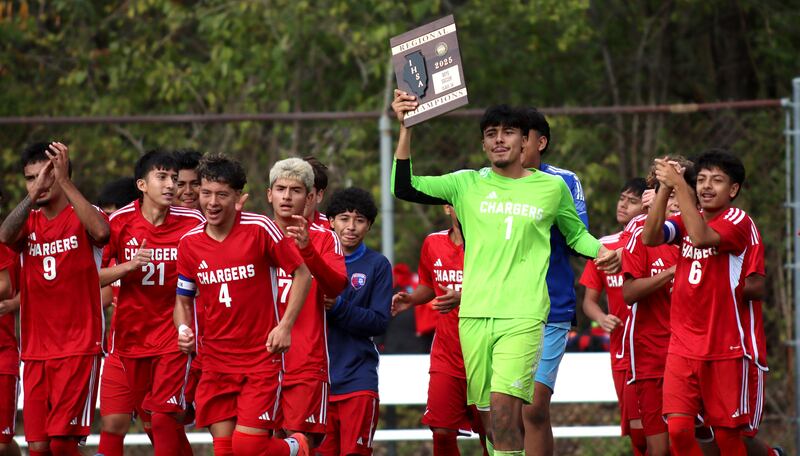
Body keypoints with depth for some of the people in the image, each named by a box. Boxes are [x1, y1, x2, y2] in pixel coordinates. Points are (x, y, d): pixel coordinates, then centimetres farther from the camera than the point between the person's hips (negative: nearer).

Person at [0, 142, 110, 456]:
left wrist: (64, 182, -27)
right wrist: (33, 195, -26)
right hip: (35, 350, 5)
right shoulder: (29, 223, 11)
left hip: (79, 347, -5)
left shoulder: (82, 217, 0)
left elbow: (101, 232, -25)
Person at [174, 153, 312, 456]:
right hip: (215, 360, 4)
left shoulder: (260, 229, -9)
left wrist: (285, 325, -11)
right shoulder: (189, 243, 3)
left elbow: (301, 273, -1)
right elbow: (183, 299, 14)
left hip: (261, 357, -4)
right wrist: (184, 330, -6)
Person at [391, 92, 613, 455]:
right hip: (474, 315, 3)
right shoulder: (467, 184, 9)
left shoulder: (552, 188, 8)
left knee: (504, 406, -20)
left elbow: (575, 234, 23)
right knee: (491, 421, 5)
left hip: (522, 316, -3)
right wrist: (405, 129, -10)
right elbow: (405, 186, 0)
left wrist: (601, 251, 2)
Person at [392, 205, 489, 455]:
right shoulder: (433, 244, 7)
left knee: (489, 433, 3)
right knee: (442, 432, -6)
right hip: (446, 357, 3)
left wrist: (463, 299, -31)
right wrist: (409, 299, 4)